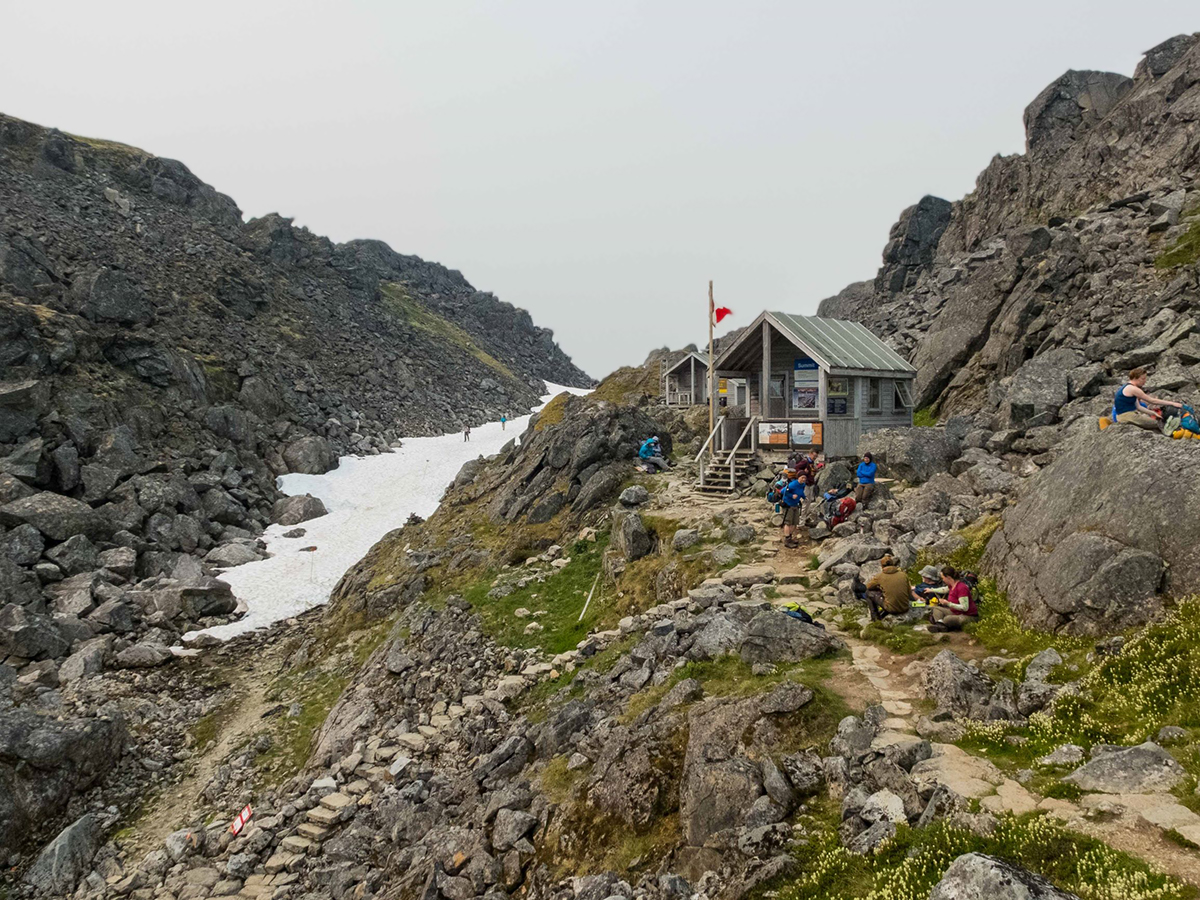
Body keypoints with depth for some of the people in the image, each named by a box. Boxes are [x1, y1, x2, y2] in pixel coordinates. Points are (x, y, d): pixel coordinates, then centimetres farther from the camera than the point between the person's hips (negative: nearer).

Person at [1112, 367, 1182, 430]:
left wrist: (1152, 413, 5)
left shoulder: (1129, 387, 15)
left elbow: (1138, 407, 14)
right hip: (1125, 416, -10)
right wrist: (1172, 403, -9)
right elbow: (1152, 401, -14)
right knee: (1157, 424, -11)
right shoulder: (1132, 389, -16)